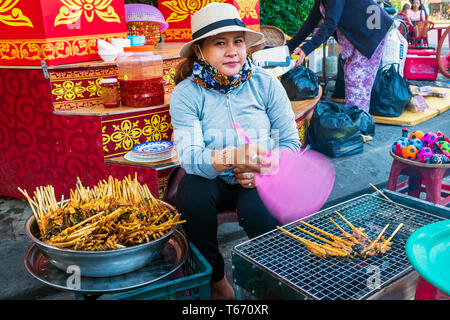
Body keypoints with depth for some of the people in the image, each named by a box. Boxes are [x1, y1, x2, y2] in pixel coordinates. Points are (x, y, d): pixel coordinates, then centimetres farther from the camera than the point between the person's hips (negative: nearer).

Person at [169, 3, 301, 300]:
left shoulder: (265, 83, -9)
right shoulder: (185, 94, -13)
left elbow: (291, 142, -5)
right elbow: (189, 156, -25)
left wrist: (261, 169, -23)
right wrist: (232, 157, -45)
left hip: (258, 180, 0)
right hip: (212, 181, 1)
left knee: (259, 212, -31)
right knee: (192, 194, -31)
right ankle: (215, 278, -3)